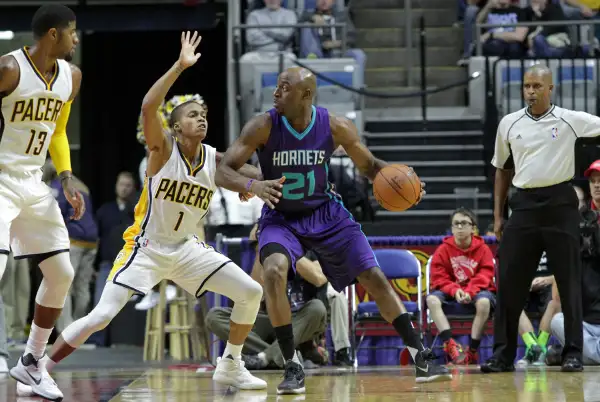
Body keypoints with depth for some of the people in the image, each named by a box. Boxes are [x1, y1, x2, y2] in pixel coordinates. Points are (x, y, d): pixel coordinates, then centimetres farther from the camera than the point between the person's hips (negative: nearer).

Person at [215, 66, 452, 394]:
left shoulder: (335, 127, -15)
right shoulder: (263, 126, -20)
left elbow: (369, 165, 1)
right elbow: (222, 173, -22)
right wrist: (253, 186, -44)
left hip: (325, 212, 2)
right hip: (280, 217, -2)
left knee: (374, 277, -2)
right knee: (274, 271, -30)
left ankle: (421, 358, 8)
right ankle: (292, 367, -19)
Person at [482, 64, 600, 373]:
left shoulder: (570, 120, -1)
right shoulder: (509, 124, 7)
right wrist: (497, 216, 13)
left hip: (560, 203, -2)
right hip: (524, 204, 2)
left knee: (568, 279, 0)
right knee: (510, 280, 0)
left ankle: (573, 352, 6)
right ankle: (503, 353, 7)